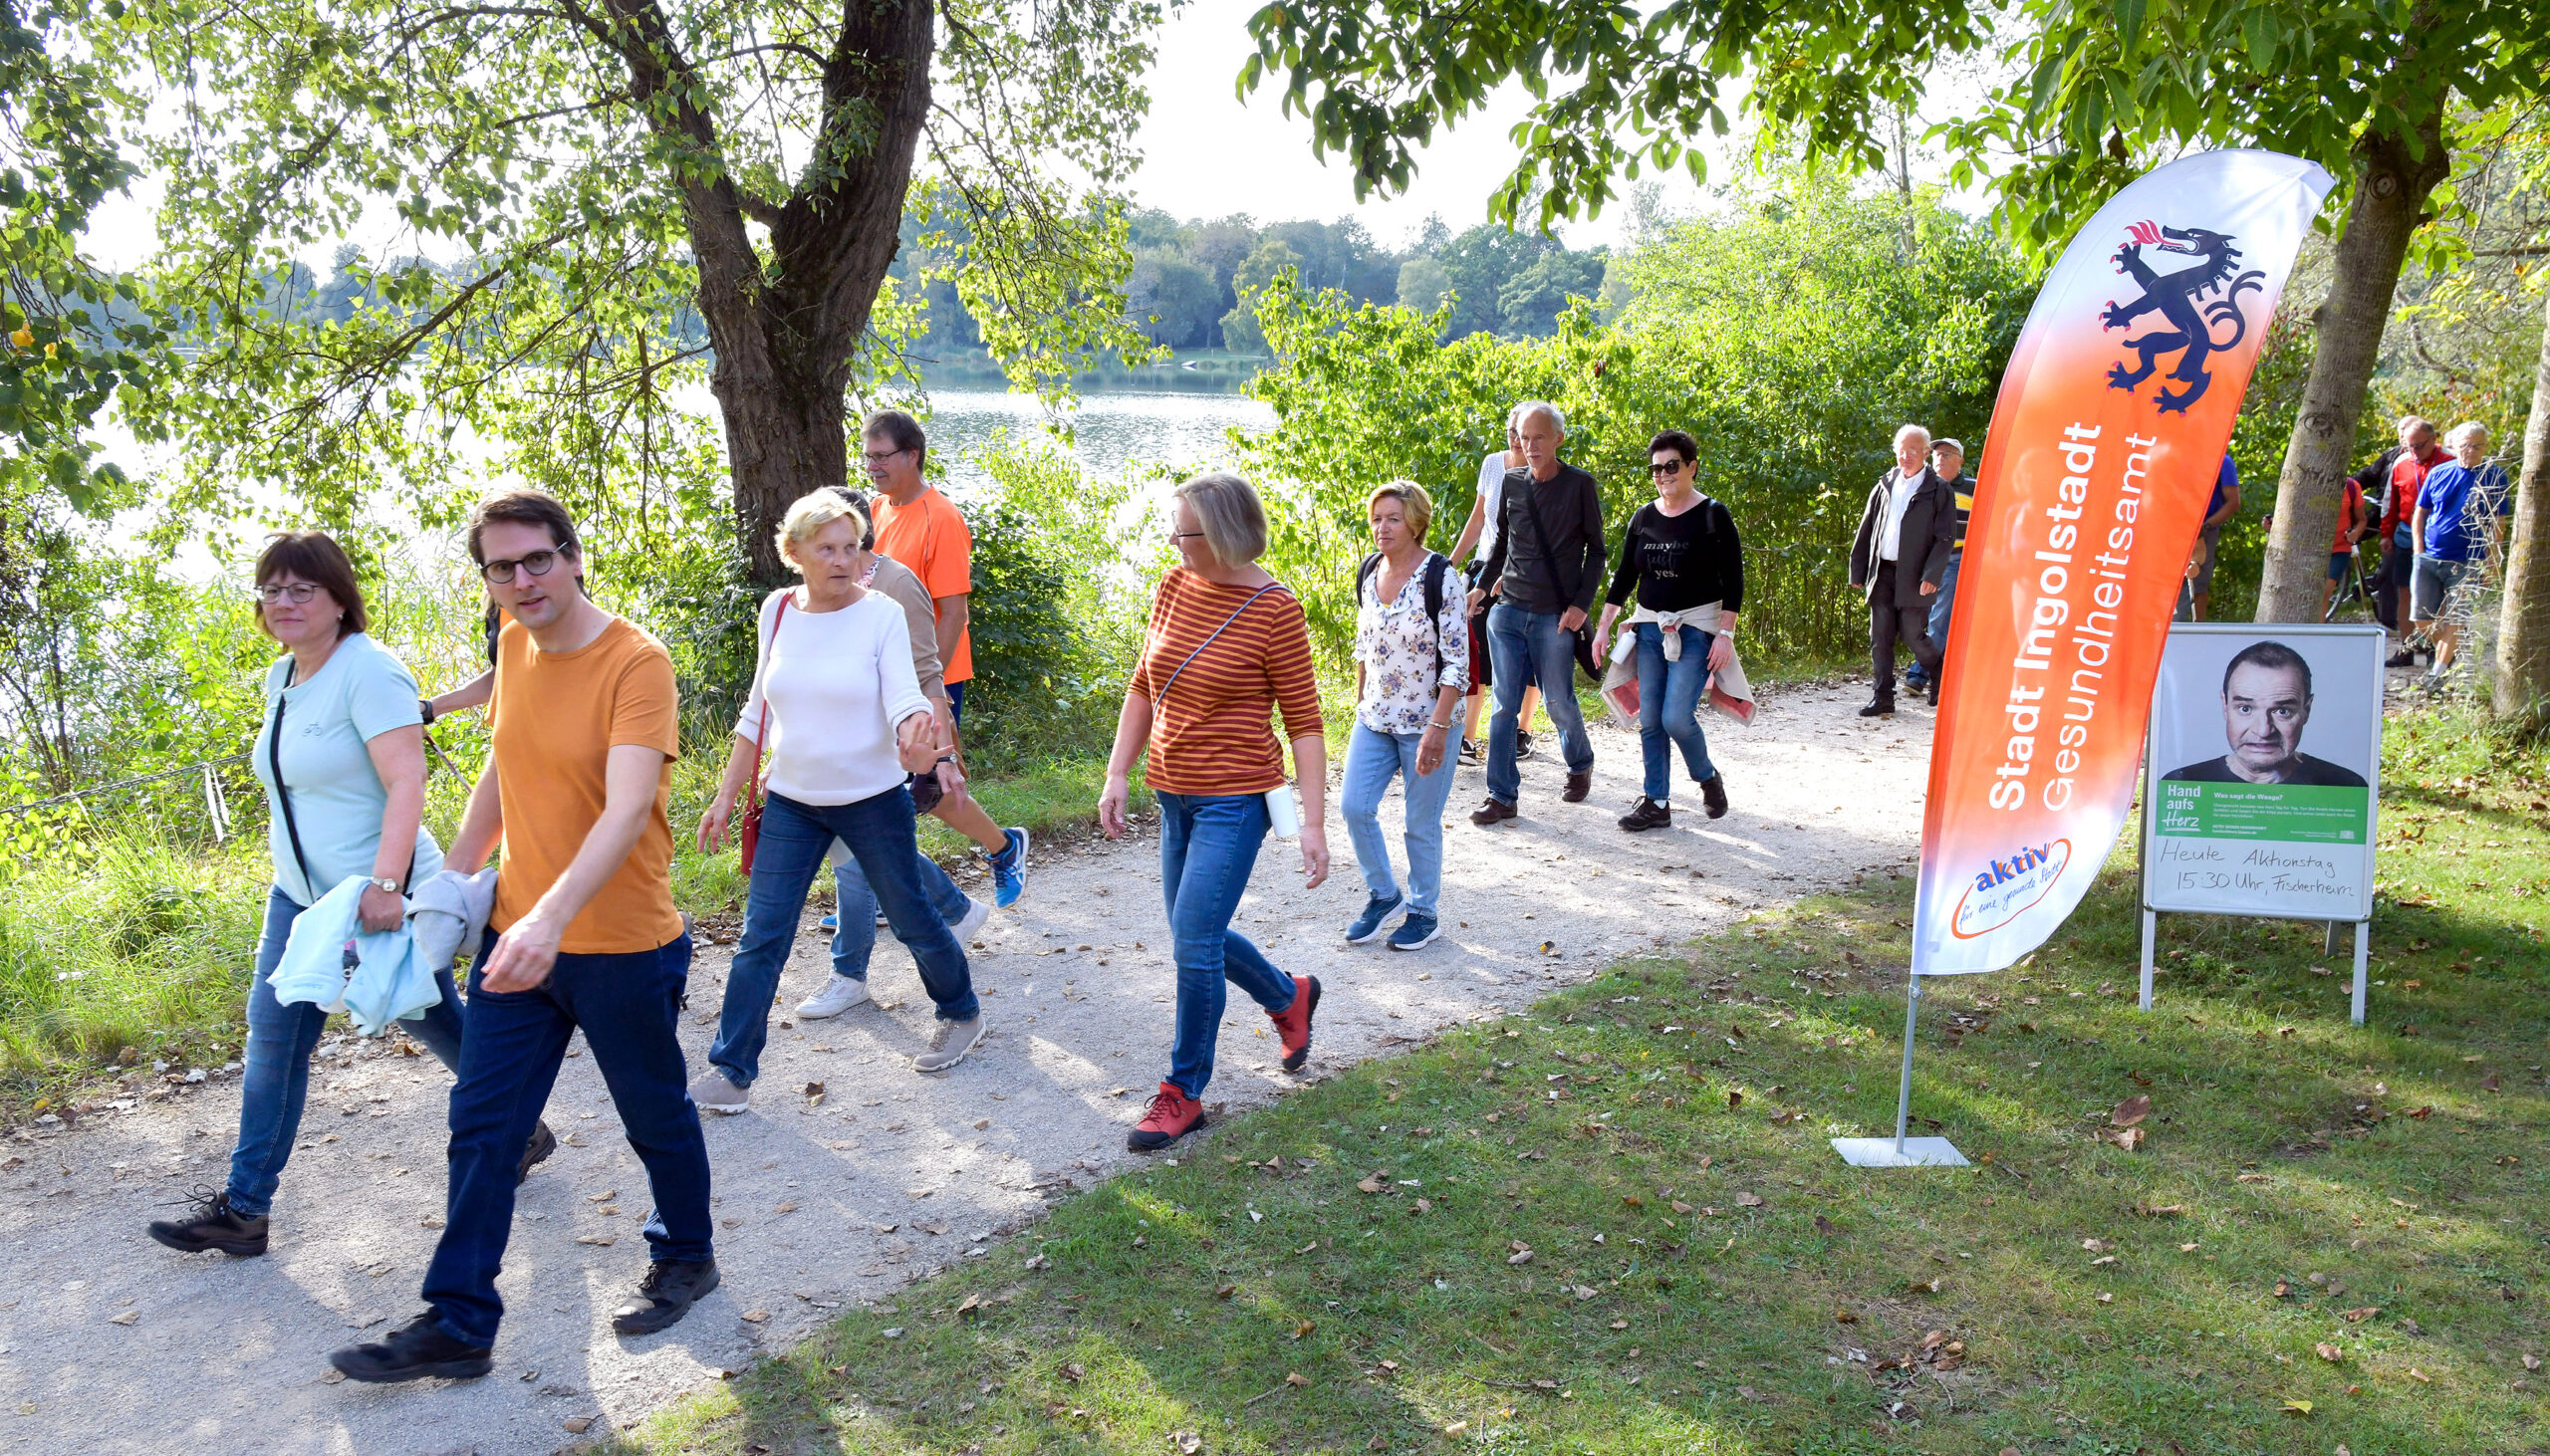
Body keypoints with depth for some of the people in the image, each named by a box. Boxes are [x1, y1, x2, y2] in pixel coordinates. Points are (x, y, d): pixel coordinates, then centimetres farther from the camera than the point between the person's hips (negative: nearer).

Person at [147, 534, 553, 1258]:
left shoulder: (366, 669, -18)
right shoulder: (282, 678, 9)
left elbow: (407, 782, -27)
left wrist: (384, 883, -35)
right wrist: (287, 859, 21)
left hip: (380, 899, -8)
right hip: (299, 897, 8)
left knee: (437, 1026, 7)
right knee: (272, 1037, 5)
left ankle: (522, 1129, 31)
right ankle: (243, 1209, 13)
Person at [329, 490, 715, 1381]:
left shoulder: (636, 663, -20)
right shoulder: (516, 646, 3)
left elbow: (628, 810, -32)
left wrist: (552, 917, -44)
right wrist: (456, 875, 16)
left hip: (621, 948, -6)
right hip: (516, 939, 6)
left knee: (655, 1118, 13)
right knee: (480, 1130, 9)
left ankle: (685, 1259, 37)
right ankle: (458, 1324, 20)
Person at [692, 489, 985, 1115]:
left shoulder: (881, 613, -10)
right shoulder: (777, 611, 1)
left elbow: (904, 697, -19)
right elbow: (758, 712, 9)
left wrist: (915, 738, -43)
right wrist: (725, 797, 8)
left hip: (873, 799, -3)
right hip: (791, 804, 3)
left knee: (913, 920, 11)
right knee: (761, 937, 0)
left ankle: (962, 1014, 37)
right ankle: (730, 1070, 11)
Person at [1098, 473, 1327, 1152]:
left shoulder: (1274, 610, -15)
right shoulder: (1175, 585, 2)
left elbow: (1304, 720, -12)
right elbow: (1143, 687, 11)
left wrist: (1314, 822, -15)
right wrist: (1117, 775, 5)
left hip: (1235, 798, -7)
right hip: (1175, 793, 7)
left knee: (1194, 944, -7)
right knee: (1197, 935, 17)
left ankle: (1184, 1093, 10)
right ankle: (1288, 997, 43)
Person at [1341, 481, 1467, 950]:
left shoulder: (1439, 578, -15)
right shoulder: (1368, 571, 4)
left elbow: (1457, 661, -16)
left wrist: (1437, 727, -20)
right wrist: (1361, 701, 16)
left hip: (1427, 721, -6)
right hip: (1375, 718, 6)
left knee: (1422, 823, 4)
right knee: (1354, 808, 2)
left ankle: (1424, 912, 23)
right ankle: (1383, 894, 24)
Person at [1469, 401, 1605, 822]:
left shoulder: (1580, 485, -3)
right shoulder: (1511, 483, 7)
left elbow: (1595, 550, 1)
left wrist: (1582, 604, -8)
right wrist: (1482, 586, 11)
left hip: (1554, 615, -3)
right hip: (1508, 609, 3)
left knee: (1558, 701, 6)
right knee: (1505, 704, 0)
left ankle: (1581, 764, 35)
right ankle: (1502, 796, 5)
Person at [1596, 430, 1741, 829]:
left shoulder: (1712, 516, -6)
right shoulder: (1644, 517, 8)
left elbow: (1733, 580, -7)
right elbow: (1624, 575, 12)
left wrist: (1725, 633, -14)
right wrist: (1604, 626, 7)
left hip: (1696, 627, -5)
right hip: (1650, 627, 5)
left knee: (1676, 717, -14)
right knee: (1650, 720, 2)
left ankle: (1708, 777, 14)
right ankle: (1656, 803, 11)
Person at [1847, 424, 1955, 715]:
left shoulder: (1938, 489, -1)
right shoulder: (1885, 484, 13)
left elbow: (1945, 537, -6)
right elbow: (1866, 530, 15)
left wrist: (1931, 575, -15)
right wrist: (1858, 570, 10)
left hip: (1913, 577, -5)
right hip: (1882, 572, 5)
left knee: (1912, 635, -3)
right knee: (1880, 637, 3)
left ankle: (1939, 678, 24)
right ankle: (1883, 698, 8)